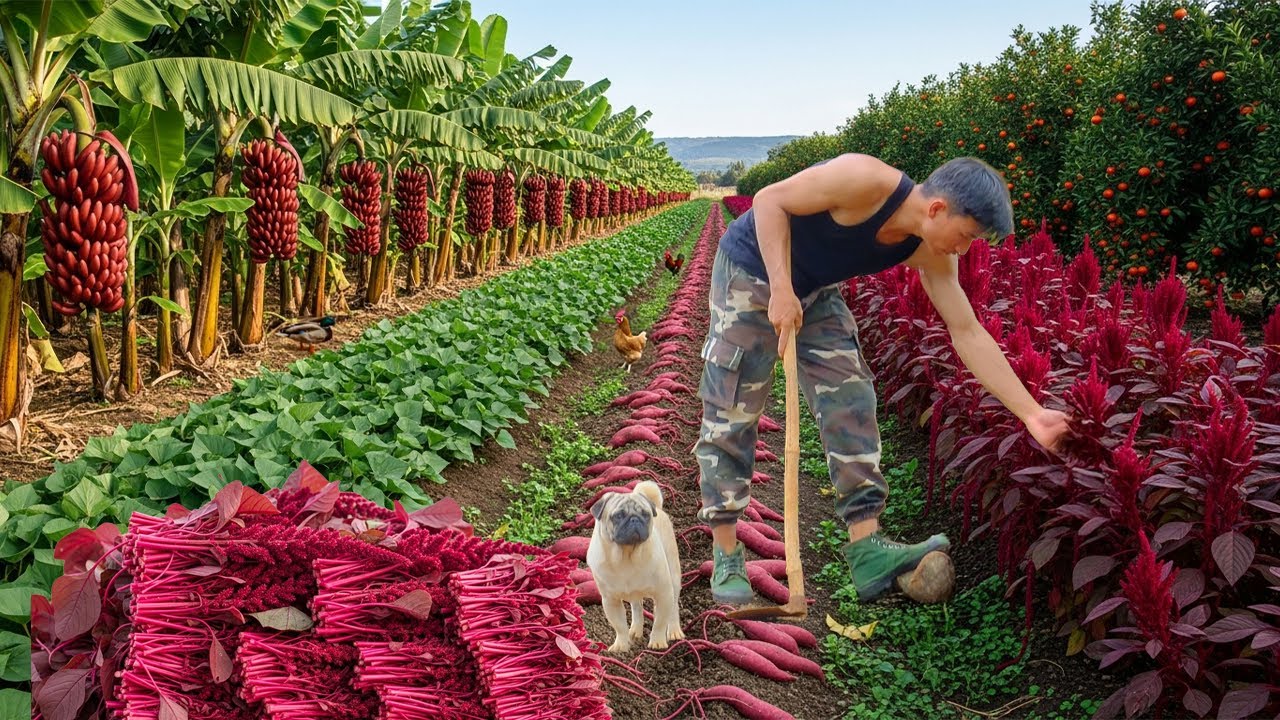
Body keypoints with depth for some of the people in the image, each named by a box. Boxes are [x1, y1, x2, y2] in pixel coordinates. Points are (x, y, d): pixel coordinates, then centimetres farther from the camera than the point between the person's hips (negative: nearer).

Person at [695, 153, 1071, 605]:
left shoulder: (931, 255, -10)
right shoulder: (867, 181, -30)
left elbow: (968, 333, -7)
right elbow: (769, 201, -25)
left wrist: (1032, 413, -10)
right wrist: (781, 289, -35)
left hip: (815, 292, 7)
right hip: (751, 271, -7)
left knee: (850, 401, -5)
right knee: (732, 415, -5)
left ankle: (867, 551, -4)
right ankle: (726, 558, 4)